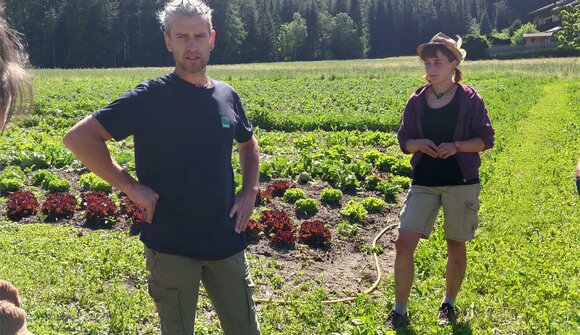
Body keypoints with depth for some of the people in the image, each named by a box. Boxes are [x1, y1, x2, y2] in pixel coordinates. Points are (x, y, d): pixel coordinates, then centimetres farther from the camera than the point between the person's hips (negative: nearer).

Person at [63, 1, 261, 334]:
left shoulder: (227, 96, 4)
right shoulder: (151, 97, -11)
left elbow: (248, 144, 23)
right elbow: (79, 137, -14)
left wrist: (251, 191, 8)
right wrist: (132, 187, -17)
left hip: (226, 242, 5)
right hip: (172, 247, -4)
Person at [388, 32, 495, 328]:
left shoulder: (469, 99, -4)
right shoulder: (417, 101, 5)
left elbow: (486, 138, -2)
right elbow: (404, 141, 9)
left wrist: (456, 146, -18)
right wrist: (419, 144, -13)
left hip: (461, 182, -2)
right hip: (424, 182, 2)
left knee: (456, 246, 9)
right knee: (404, 243, -8)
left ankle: (449, 304, 32)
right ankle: (400, 311, 5)